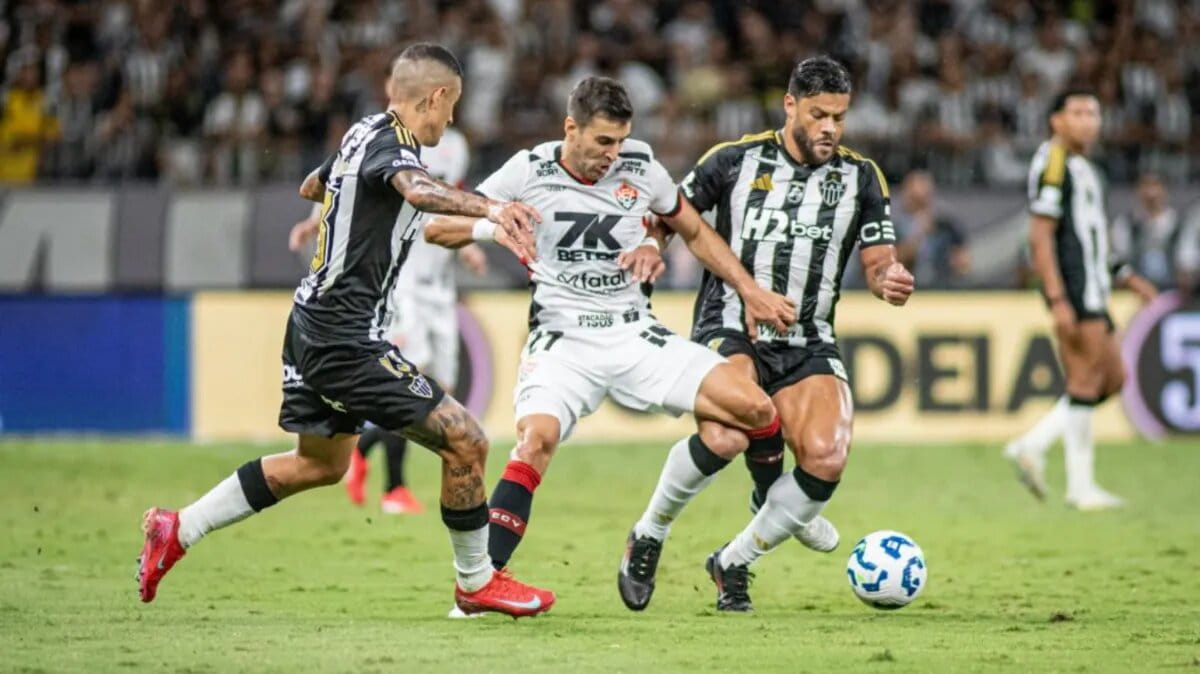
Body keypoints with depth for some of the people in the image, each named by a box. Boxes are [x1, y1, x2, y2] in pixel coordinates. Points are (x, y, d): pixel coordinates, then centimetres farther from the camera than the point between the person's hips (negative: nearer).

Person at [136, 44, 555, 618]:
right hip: (346, 335, -10)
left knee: (320, 463, 25)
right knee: (464, 442, -7)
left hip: (313, 321, 10)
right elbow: (417, 189, -41)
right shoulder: (391, 142, -16)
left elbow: (312, 187, 31)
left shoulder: (363, 132, 11)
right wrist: (487, 208, -56)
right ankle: (476, 583, 8)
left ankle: (177, 530, 27)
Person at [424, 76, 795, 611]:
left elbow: (696, 232, 17)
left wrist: (750, 291, 11)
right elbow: (438, 228, -3)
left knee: (755, 410, -12)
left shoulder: (639, 167, 1)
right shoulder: (528, 171, -5)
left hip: (636, 336, 3)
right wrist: (491, 224, -23)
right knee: (537, 437, -32)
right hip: (562, 340, -3)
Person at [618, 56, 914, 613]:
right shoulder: (735, 160, 1)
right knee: (726, 434, -32)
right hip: (728, 329, -3)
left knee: (826, 457, -21)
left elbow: (880, 264, 6)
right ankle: (648, 537, -4)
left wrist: (891, 280, -17)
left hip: (809, 344, 3)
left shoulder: (860, 177, 6)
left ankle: (733, 563, 3)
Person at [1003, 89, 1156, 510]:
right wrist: (1057, 300, -23)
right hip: (1071, 287, -10)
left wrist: (1124, 276, 20)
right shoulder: (1054, 162, -10)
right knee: (1086, 380, -9)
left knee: (1112, 379, 9)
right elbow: (1040, 237, -17)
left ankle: (1032, 446, 9)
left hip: (1091, 288, 10)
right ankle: (1080, 486, -4)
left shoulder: (1084, 169, 21)